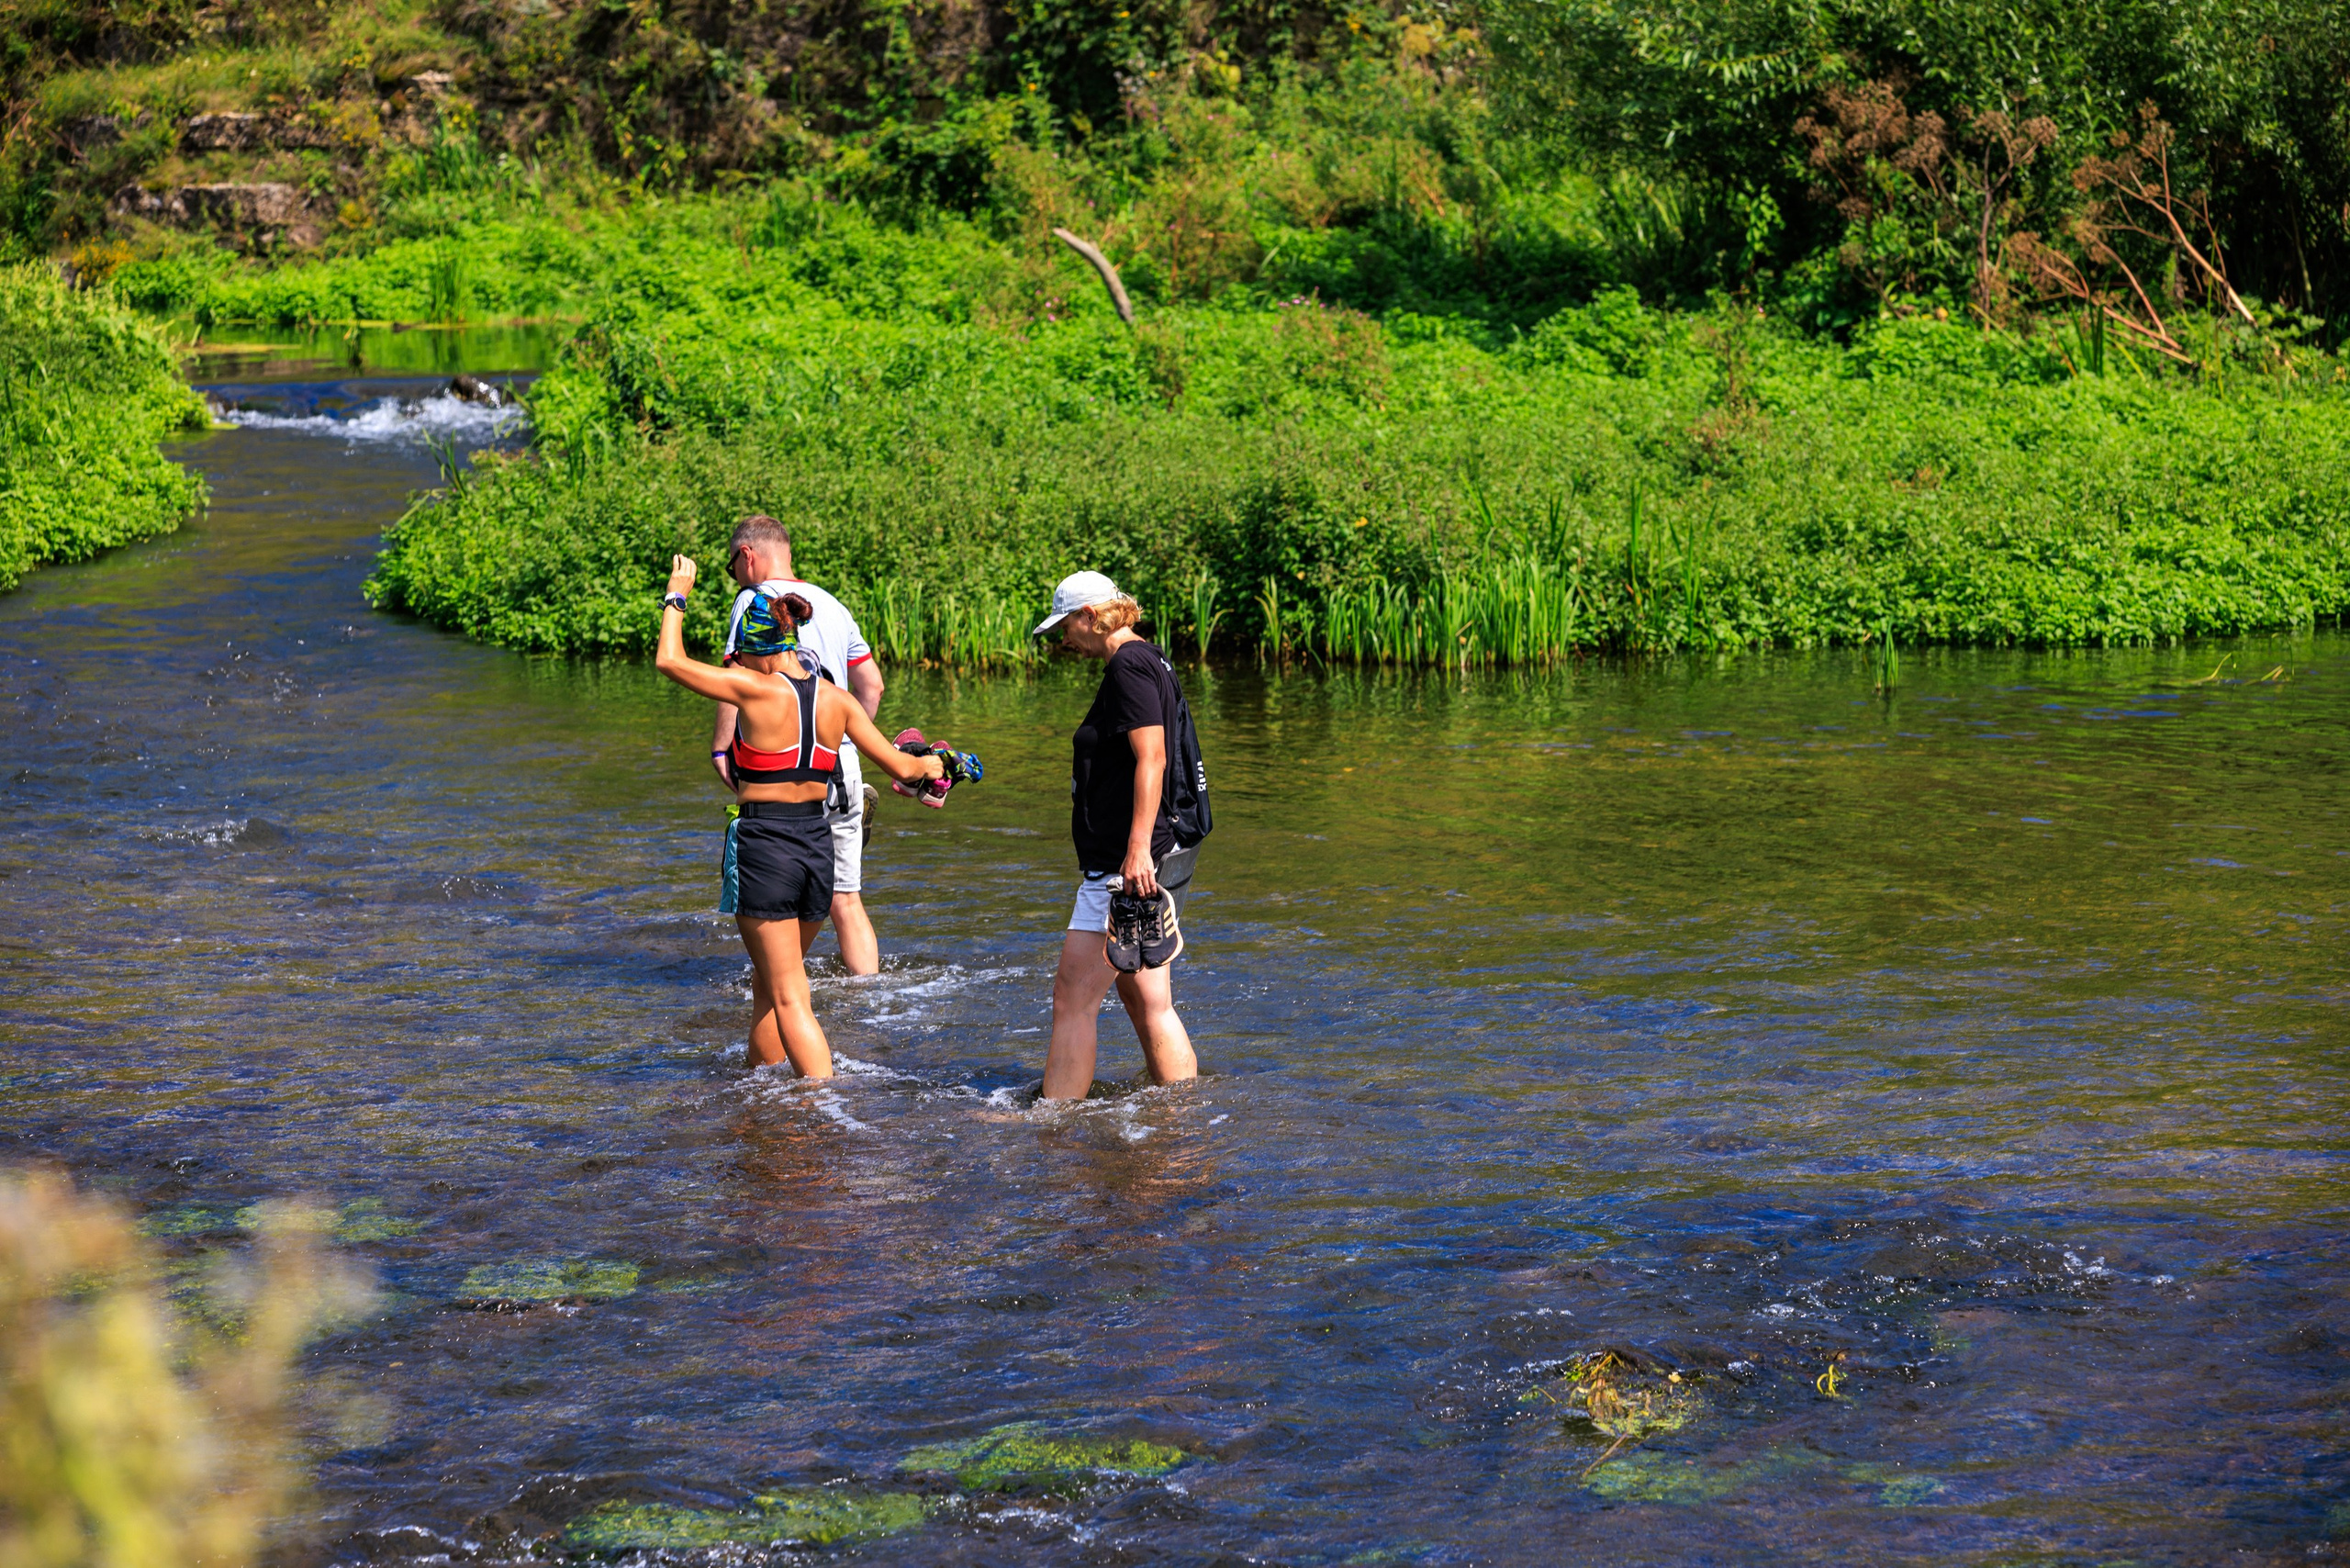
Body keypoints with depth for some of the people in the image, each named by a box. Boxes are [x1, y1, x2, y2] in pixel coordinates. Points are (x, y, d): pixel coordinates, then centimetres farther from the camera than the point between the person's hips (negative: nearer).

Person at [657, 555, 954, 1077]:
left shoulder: (759, 691, -13)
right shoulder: (836, 701, 3)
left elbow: (669, 661, -6)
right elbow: (899, 766, 9)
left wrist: (676, 597, 9)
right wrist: (930, 766, 31)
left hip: (764, 845, -6)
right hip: (818, 844, 6)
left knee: (789, 998, -4)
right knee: (768, 981, 24)